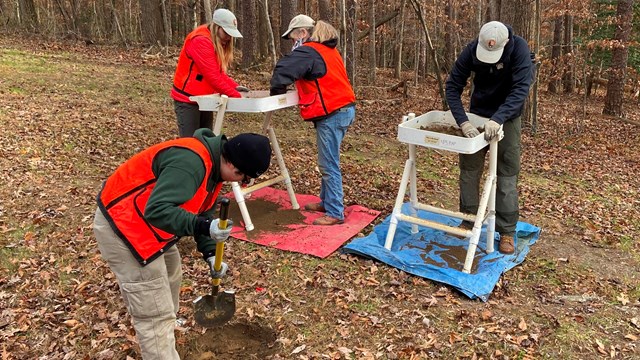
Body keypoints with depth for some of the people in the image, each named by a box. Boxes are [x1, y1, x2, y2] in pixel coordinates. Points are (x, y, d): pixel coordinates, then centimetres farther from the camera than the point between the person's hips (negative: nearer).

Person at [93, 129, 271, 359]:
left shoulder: (214, 165, 4)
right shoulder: (191, 162, -30)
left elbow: (201, 212, 13)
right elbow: (157, 210, -38)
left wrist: (210, 253, 5)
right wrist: (203, 227, -43)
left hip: (143, 223, 11)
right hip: (121, 227, -11)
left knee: (169, 278, 29)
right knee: (155, 314, -7)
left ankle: (163, 341, 53)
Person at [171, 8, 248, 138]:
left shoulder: (218, 43, 8)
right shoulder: (200, 40, -22)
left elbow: (219, 72, 7)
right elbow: (213, 76, -27)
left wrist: (235, 86, -9)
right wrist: (236, 95, -25)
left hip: (204, 98, 9)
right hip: (187, 99, -9)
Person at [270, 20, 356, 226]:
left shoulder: (308, 52, -10)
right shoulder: (329, 51, 19)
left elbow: (284, 70, -20)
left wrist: (277, 93, -3)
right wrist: (300, 84, 14)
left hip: (331, 114, -10)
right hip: (344, 109, 10)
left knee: (329, 165, -5)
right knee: (328, 162, 18)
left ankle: (335, 213, -1)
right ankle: (326, 201, 28)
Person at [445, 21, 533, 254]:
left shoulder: (519, 48, -24)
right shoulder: (471, 50, -18)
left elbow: (521, 88, -29)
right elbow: (453, 86, -16)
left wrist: (498, 119, -42)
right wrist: (462, 121, -29)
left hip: (506, 118, -2)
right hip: (477, 115, 3)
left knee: (507, 175, -2)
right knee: (469, 170, 6)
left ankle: (507, 231, 7)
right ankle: (468, 221, 21)